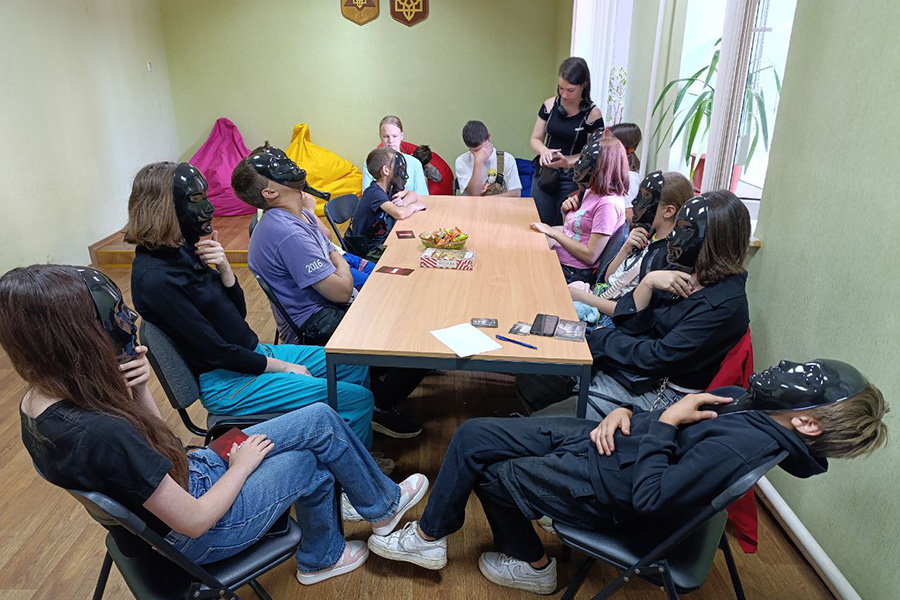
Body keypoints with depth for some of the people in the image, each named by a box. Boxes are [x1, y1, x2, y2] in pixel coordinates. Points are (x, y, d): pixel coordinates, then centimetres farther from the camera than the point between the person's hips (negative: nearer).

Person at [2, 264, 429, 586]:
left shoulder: (40, 404, -7)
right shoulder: (98, 433, -36)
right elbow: (195, 521, -27)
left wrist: (137, 389, -14)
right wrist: (241, 464, -10)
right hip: (198, 539, -7)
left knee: (319, 419, 6)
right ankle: (384, 506, 37)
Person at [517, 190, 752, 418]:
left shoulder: (726, 304, -20)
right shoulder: (682, 272, 5)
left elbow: (659, 358, -23)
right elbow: (627, 324, 2)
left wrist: (597, 338, -12)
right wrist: (647, 283, -15)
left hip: (652, 394, -8)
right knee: (528, 380, 4)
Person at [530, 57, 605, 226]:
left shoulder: (592, 114, -9)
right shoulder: (550, 105, 1)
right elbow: (535, 139, 7)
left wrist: (568, 161, -24)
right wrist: (544, 151, -15)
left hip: (573, 179, -3)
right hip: (544, 174, 3)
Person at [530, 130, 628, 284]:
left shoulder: (608, 203, -20)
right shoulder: (591, 191, 9)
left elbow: (590, 256, -22)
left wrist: (553, 232, -17)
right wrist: (568, 210, -1)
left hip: (573, 272, -8)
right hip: (558, 255, 8)